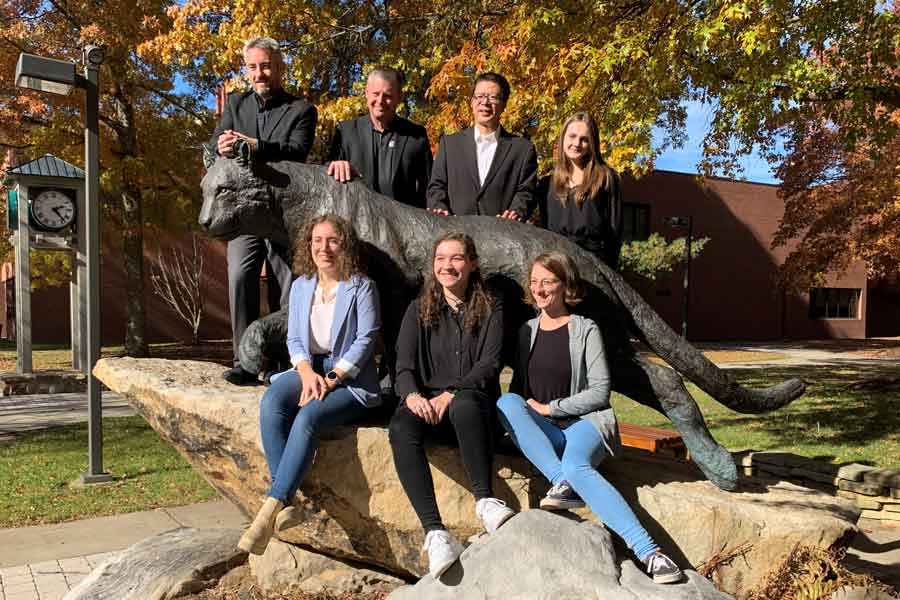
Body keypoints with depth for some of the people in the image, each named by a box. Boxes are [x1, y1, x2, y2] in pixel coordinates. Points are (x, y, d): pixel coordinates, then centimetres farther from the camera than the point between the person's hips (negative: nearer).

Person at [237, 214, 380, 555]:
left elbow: (365, 339, -9)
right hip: (309, 369, 5)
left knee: (308, 417, -32)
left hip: (350, 377, -4)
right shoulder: (301, 286, 14)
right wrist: (307, 373, -10)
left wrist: (330, 380, -16)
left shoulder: (361, 287, -2)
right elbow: (294, 339, 11)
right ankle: (285, 503, -31)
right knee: (270, 403, -27)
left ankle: (270, 508, -31)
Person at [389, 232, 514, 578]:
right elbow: (404, 365, 6)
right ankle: (435, 533, -42)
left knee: (464, 405, -39)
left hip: (472, 399, -1)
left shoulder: (490, 312, 9)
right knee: (401, 427, -34)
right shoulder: (419, 310, 15)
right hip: (426, 402, 2)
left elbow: (488, 366, -2)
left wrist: (450, 395, -19)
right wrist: (412, 395, -18)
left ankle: (485, 501, -35)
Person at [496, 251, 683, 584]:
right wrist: (516, 420, -2)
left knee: (576, 466, -38)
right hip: (541, 432, 4)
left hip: (583, 422, -4)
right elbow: (517, 387, 18)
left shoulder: (585, 330, 2)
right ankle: (562, 483, -36)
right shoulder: (527, 331, 16)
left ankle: (650, 551, -44)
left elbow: (600, 391, -4)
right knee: (505, 402, -27)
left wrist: (550, 407, -10)